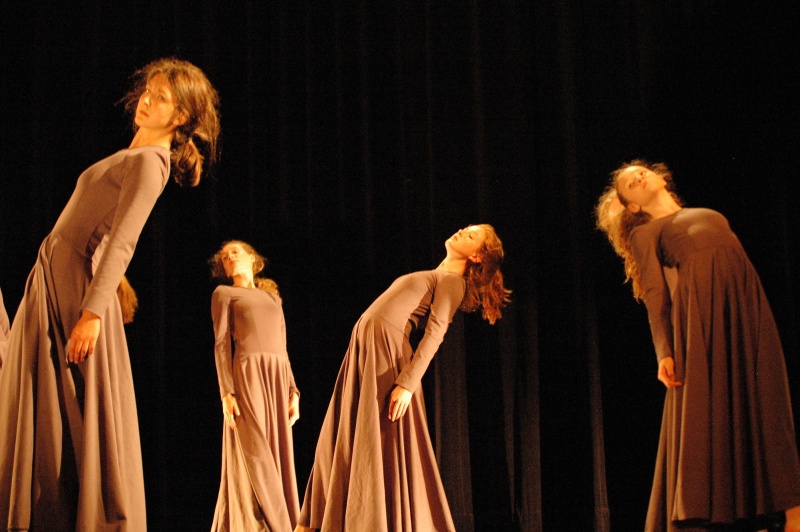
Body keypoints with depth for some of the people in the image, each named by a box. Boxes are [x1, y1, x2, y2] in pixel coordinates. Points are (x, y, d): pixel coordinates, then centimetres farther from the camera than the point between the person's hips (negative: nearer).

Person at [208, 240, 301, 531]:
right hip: (248, 376, -5)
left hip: (277, 379, 5)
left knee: (277, 458, 1)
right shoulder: (223, 294, 11)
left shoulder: (272, 298, 25)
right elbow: (222, 344, 0)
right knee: (253, 456, -12)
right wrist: (226, 392, -12)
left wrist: (293, 392, 9)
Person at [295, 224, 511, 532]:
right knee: (343, 444, 9)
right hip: (364, 349, 9)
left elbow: (435, 334, -15)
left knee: (385, 446, -10)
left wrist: (408, 383, -25)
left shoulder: (453, 281, -3)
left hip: (386, 351, -9)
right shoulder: (435, 278, 25)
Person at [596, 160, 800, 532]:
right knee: (706, 411, -10)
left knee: (759, 405, -2)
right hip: (700, 305, -4)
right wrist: (664, 351, -12)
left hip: (746, 304, 4)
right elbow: (655, 293, 3)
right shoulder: (645, 232, 16)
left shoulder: (711, 215, 31)